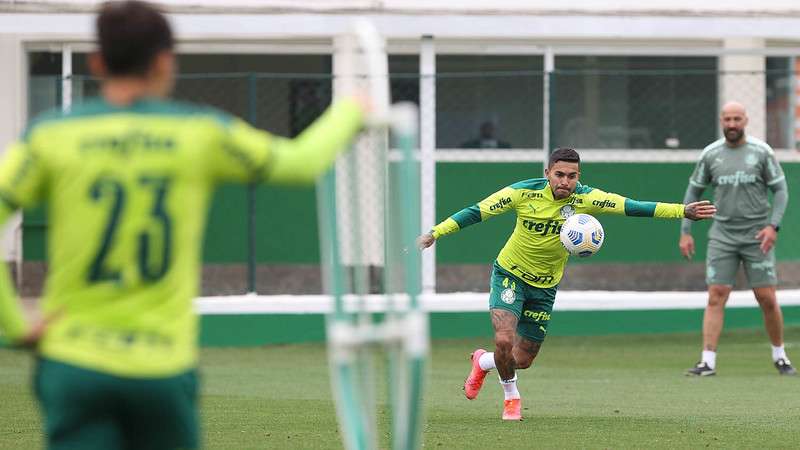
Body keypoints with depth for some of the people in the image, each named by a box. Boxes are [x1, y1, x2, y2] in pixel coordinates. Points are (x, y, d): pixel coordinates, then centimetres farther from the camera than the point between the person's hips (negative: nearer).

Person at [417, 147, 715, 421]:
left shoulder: (586, 199, -16)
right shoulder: (523, 193, -19)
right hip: (510, 274, -3)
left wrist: (682, 211, -28)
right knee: (504, 340, -23)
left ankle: (482, 362, 43)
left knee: (523, 359, 8)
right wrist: (435, 233, -19)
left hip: (545, 286, 3)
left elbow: (633, 207, -20)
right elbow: (476, 212, -13)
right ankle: (511, 397, 9)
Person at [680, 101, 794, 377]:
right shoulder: (710, 154, 4)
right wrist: (686, 232, 6)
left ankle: (779, 356, 17)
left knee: (767, 299, -1)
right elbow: (694, 191, 12)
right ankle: (708, 361, -9)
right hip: (722, 235, 1)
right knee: (716, 297, -8)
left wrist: (773, 225, -12)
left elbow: (780, 189, 1)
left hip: (757, 235, -1)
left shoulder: (761, 152, -1)